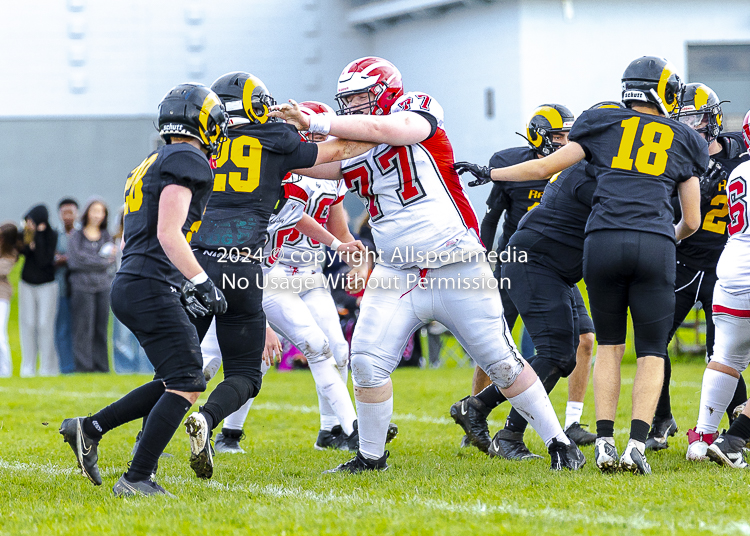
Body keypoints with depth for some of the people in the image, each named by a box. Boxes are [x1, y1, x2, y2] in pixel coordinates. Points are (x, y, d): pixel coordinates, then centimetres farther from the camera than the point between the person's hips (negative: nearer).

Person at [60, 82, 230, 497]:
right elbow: (168, 234, -17)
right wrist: (202, 283, -16)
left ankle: (90, 429, 11)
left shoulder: (152, 165, 22)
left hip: (129, 287, 10)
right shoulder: (188, 160, -8)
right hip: (149, 288, -10)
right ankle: (137, 479, -11)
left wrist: (183, 289, 24)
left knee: (177, 383, 13)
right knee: (187, 385, -8)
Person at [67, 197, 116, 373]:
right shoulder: (76, 236, 5)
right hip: (82, 287, -3)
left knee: (101, 330, 3)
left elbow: (111, 261, 2)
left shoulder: (107, 236, 14)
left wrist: (91, 260, -10)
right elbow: (78, 259, -8)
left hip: (103, 287, 3)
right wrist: (103, 260, -3)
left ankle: (102, 368, 6)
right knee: (83, 329, -6)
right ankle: (84, 367, -3)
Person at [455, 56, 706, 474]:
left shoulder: (604, 124, 17)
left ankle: (605, 443, 5)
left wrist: (489, 174, 30)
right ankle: (637, 444, -8)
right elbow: (692, 220, 19)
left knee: (610, 344, 16)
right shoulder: (684, 141, 18)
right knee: (652, 351, 8)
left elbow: (545, 167, 18)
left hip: (603, 241, 1)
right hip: (656, 246, -1)